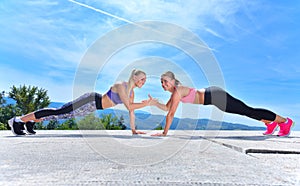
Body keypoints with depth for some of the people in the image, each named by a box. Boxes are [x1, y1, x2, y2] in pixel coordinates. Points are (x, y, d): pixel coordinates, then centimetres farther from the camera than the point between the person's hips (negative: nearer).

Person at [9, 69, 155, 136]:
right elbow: (129, 106, -29)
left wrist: (133, 130, 5)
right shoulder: (121, 86, -22)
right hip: (91, 101, -8)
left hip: (95, 105, 8)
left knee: (64, 114, 16)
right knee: (59, 112, -4)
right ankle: (18, 120, 8)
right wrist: (145, 104, -21)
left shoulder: (131, 90, 5)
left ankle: (31, 122, 32)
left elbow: (131, 110, 8)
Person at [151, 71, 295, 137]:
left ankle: (285, 121, 17)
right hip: (212, 95, 8)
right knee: (246, 111, 21)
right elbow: (166, 108, 14)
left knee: (248, 111, 2)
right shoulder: (174, 91, 6)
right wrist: (154, 103, 2)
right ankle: (270, 123, 39)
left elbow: (171, 114, -22)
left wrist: (164, 133, -18)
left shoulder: (177, 91, -20)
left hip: (215, 96, -8)